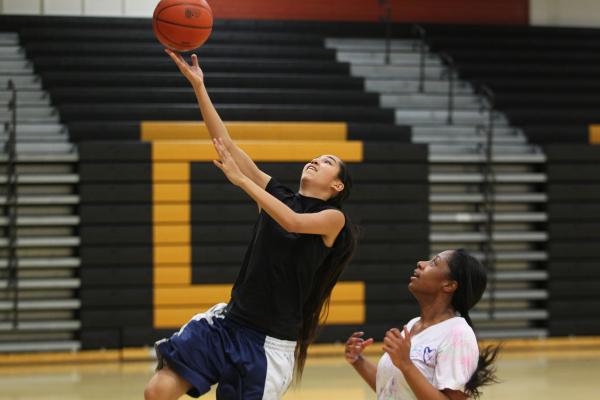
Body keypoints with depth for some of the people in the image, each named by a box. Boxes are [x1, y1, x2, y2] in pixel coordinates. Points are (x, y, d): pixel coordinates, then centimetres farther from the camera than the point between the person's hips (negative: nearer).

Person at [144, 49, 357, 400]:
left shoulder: (334, 218, -3)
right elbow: (227, 144, 4)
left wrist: (241, 179, -23)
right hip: (228, 322, 5)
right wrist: (198, 85, -3)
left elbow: (293, 222, -25)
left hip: (271, 341, -4)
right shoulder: (277, 195, 10)